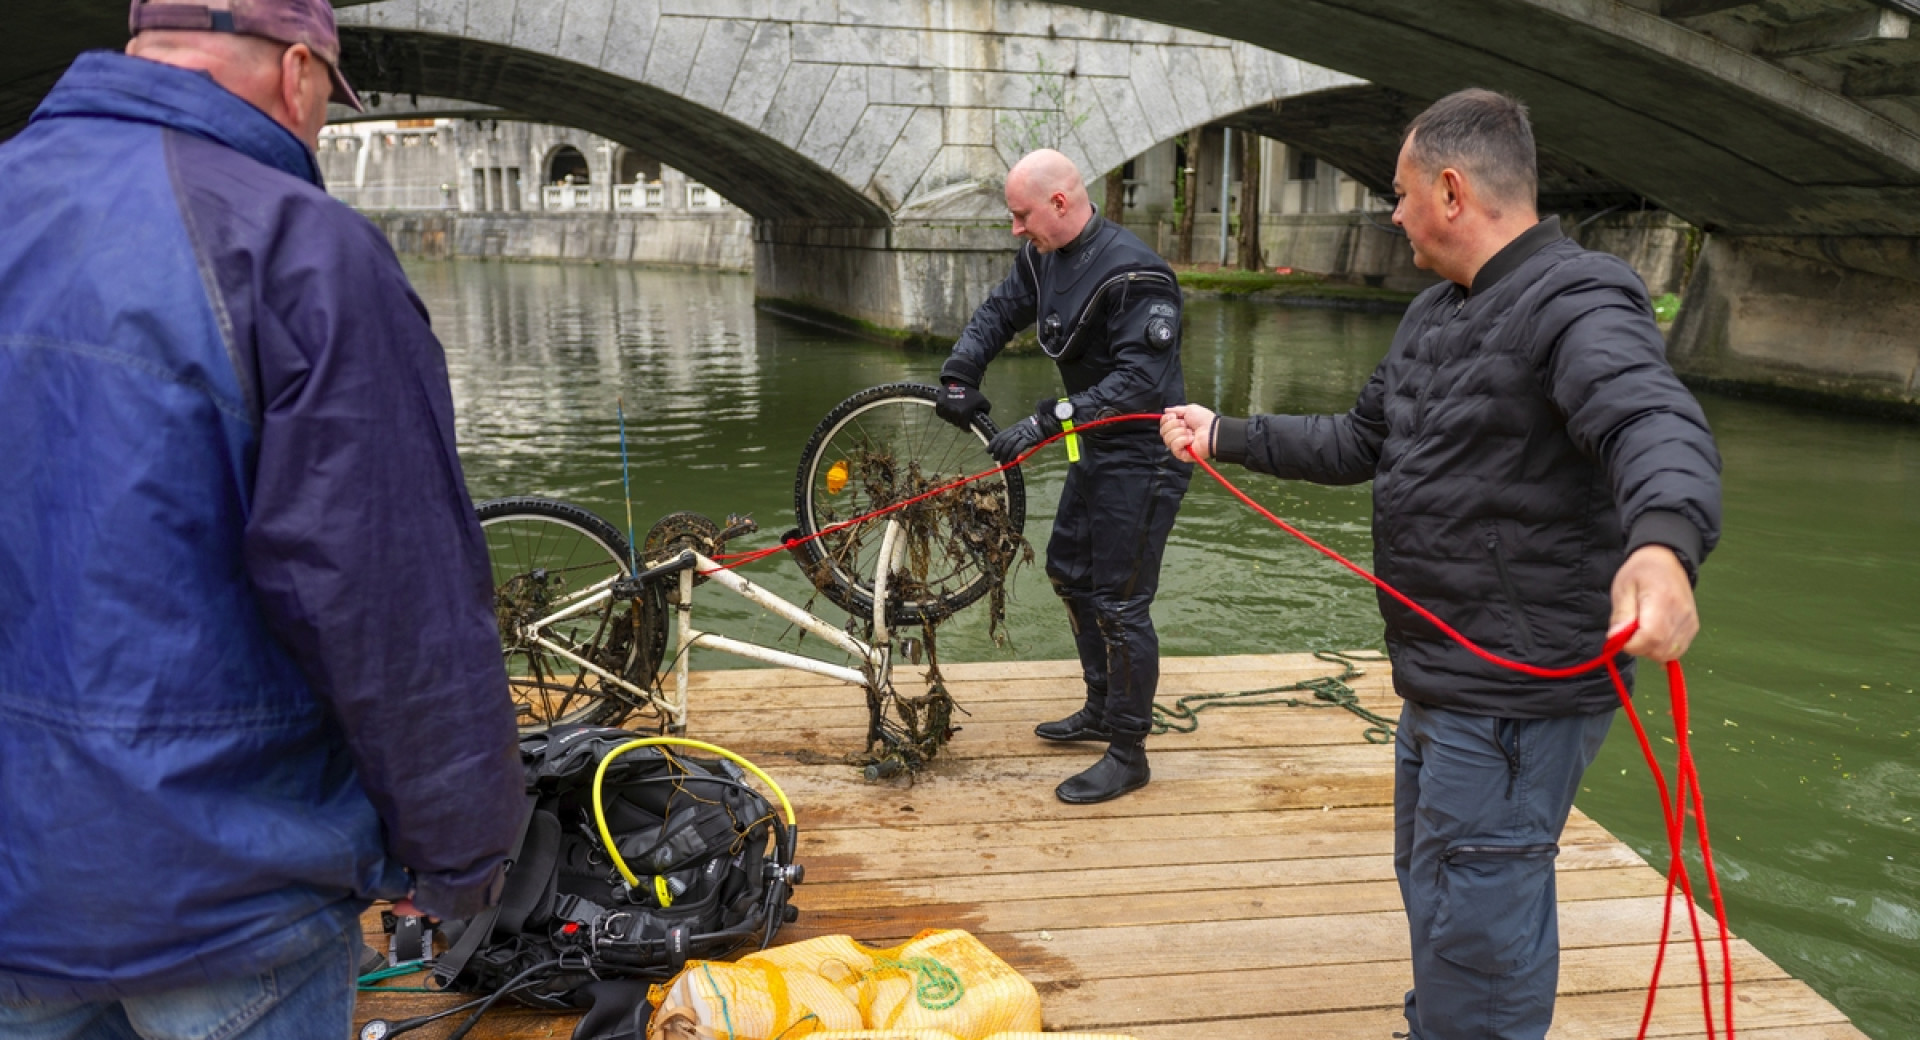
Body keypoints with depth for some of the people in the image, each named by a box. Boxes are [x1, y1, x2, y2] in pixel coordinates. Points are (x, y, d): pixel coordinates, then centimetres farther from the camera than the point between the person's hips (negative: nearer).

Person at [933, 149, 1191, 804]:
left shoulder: (1132, 275, -26)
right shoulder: (1043, 258, 2)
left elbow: (1139, 382, -31)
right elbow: (999, 312, 12)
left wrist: (1047, 420, -35)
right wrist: (958, 375, -4)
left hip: (1141, 457, -10)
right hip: (1096, 449, 10)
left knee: (1119, 603, -5)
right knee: (1069, 571, 21)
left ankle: (1128, 755, 9)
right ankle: (1102, 710, 37)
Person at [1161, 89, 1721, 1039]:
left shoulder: (1577, 302, -18)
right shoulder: (1433, 315, 13)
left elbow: (1658, 426, -36)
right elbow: (1358, 442, 24)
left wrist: (1664, 544, -57)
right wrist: (1227, 437, 23)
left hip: (1516, 698, -10)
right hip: (1438, 683, 10)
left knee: (1474, 932, -3)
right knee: (1431, 892, 26)